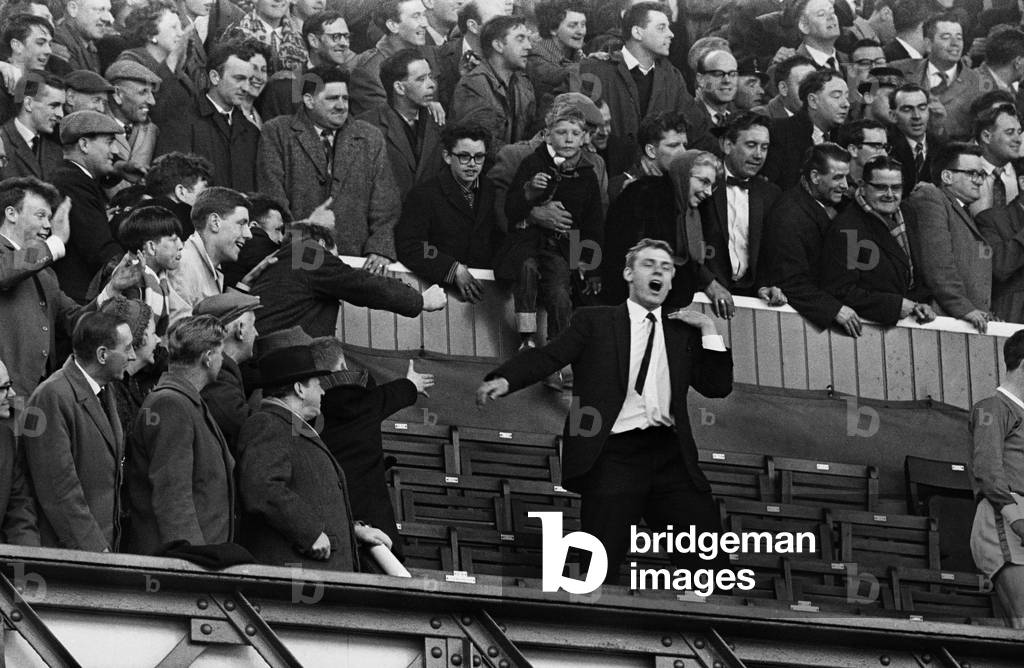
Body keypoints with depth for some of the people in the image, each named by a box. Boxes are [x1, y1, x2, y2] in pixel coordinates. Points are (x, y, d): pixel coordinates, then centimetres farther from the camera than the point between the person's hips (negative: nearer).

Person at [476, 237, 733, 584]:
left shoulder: (682, 332, 21)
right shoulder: (595, 322, 12)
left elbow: (718, 386, 16)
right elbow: (548, 356, 0)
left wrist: (708, 329, 8)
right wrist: (504, 379, -18)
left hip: (670, 454, 3)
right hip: (614, 456, -3)